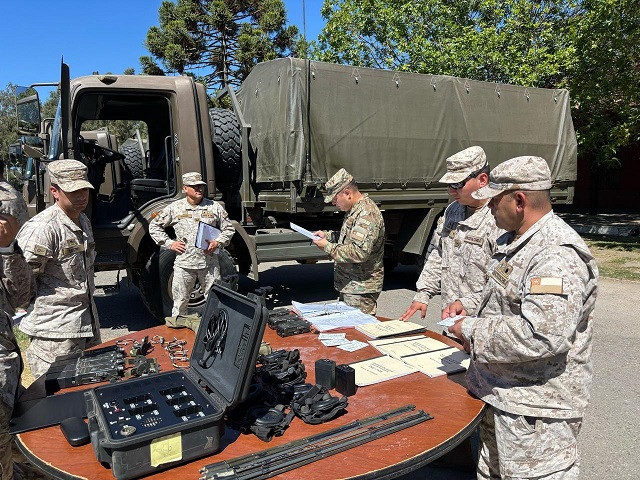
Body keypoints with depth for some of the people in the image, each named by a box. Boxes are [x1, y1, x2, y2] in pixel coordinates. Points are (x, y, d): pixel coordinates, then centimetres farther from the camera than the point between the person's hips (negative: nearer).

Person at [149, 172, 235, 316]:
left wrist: (218, 242, -6)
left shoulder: (215, 207, 5)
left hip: (209, 263, 1)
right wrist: (169, 243, 0)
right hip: (184, 264, -1)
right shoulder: (174, 208, 3)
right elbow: (154, 226, 11)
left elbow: (229, 229, 11)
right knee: (180, 303, 7)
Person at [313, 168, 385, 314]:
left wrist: (328, 246, -19)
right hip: (349, 285, 10)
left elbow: (360, 253, -30)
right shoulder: (355, 210, 13)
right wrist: (328, 235, 11)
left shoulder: (367, 214, -21)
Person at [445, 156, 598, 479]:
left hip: (535, 412, -10)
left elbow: (540, 336, -34)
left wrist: (470, 331, -22)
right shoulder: (513, 242, 9)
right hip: (499, 394, 10)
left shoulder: (558, 255, -24)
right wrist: (468, 308, 6)